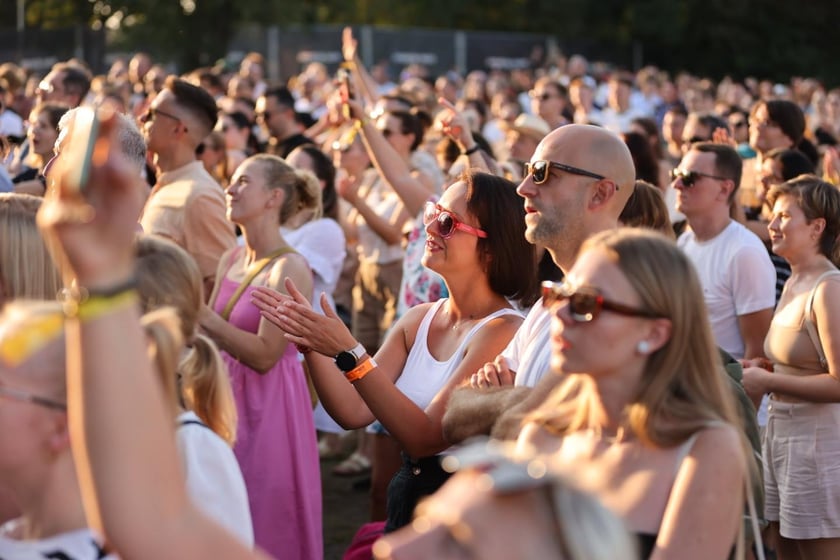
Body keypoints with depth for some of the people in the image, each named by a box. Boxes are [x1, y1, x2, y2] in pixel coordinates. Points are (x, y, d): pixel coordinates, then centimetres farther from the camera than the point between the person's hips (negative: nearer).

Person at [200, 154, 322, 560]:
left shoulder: (290, 268, -14)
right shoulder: (230, 260, 9)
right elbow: (214, 338, 11)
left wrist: (200, 313, -21)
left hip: (269, 408, -7)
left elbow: (264, 355, -20)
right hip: (228, 400, 7)